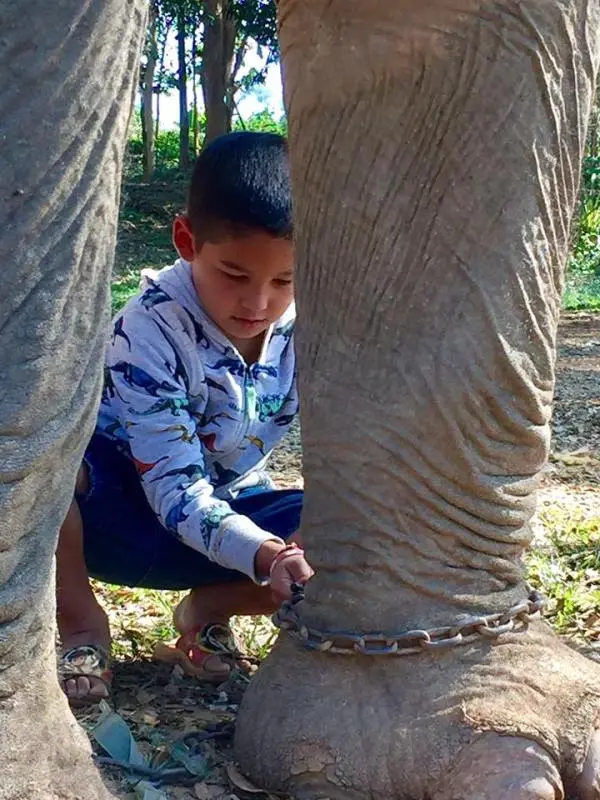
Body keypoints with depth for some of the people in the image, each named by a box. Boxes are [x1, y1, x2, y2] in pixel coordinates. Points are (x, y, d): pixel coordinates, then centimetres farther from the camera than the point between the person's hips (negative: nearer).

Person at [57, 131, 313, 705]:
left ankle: (208, 610, -1)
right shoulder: (151, 326, -26)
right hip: (117, 503, -3)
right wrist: (263, 553, -46)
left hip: (226, 506, 4)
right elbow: (175, 489, -29)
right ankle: (78, 618, -12)